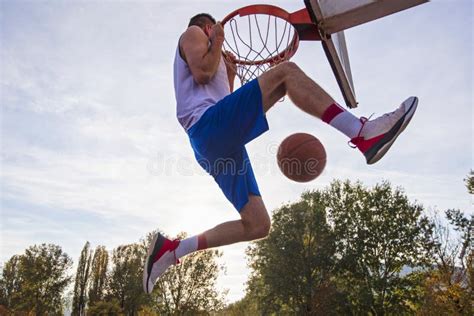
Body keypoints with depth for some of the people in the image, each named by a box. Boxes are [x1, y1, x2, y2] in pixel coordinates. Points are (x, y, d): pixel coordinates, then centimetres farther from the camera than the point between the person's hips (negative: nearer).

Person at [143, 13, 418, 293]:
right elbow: (202, 72, -6)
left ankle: (172, 249, 8)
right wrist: (217, 43, 8)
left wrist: (230, 76, 31)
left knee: (258, 225, 4)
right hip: (209, 124, -9)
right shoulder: (192, 33, 19)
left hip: (216, 147, 9)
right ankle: (363, 134, -31)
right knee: (286, 71, -18)